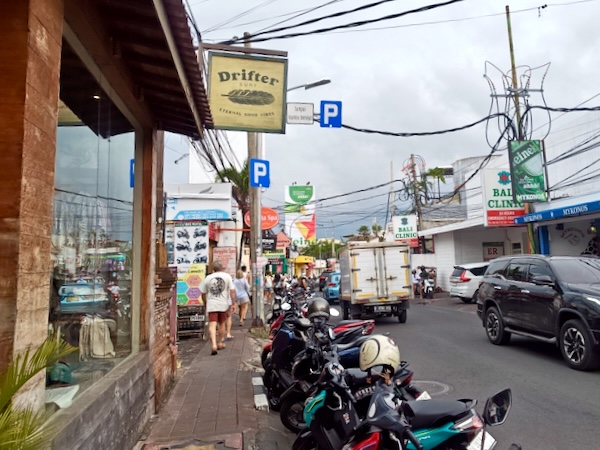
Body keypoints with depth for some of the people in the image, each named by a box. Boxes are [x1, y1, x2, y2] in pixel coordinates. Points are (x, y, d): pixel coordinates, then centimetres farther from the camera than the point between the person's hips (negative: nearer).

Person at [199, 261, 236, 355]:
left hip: (211, 305, -1)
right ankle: (221, 343, 29)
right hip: (223, 304, 1)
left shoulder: (208, 278, 7)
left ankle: (214, 344, -21)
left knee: (212, 325, -5)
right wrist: (232, 304, -1)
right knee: (222, 324, 17)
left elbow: (203, 294, 12)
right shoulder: (227, 276, 3)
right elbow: (232, 291, -4)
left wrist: (205, 304, 27)